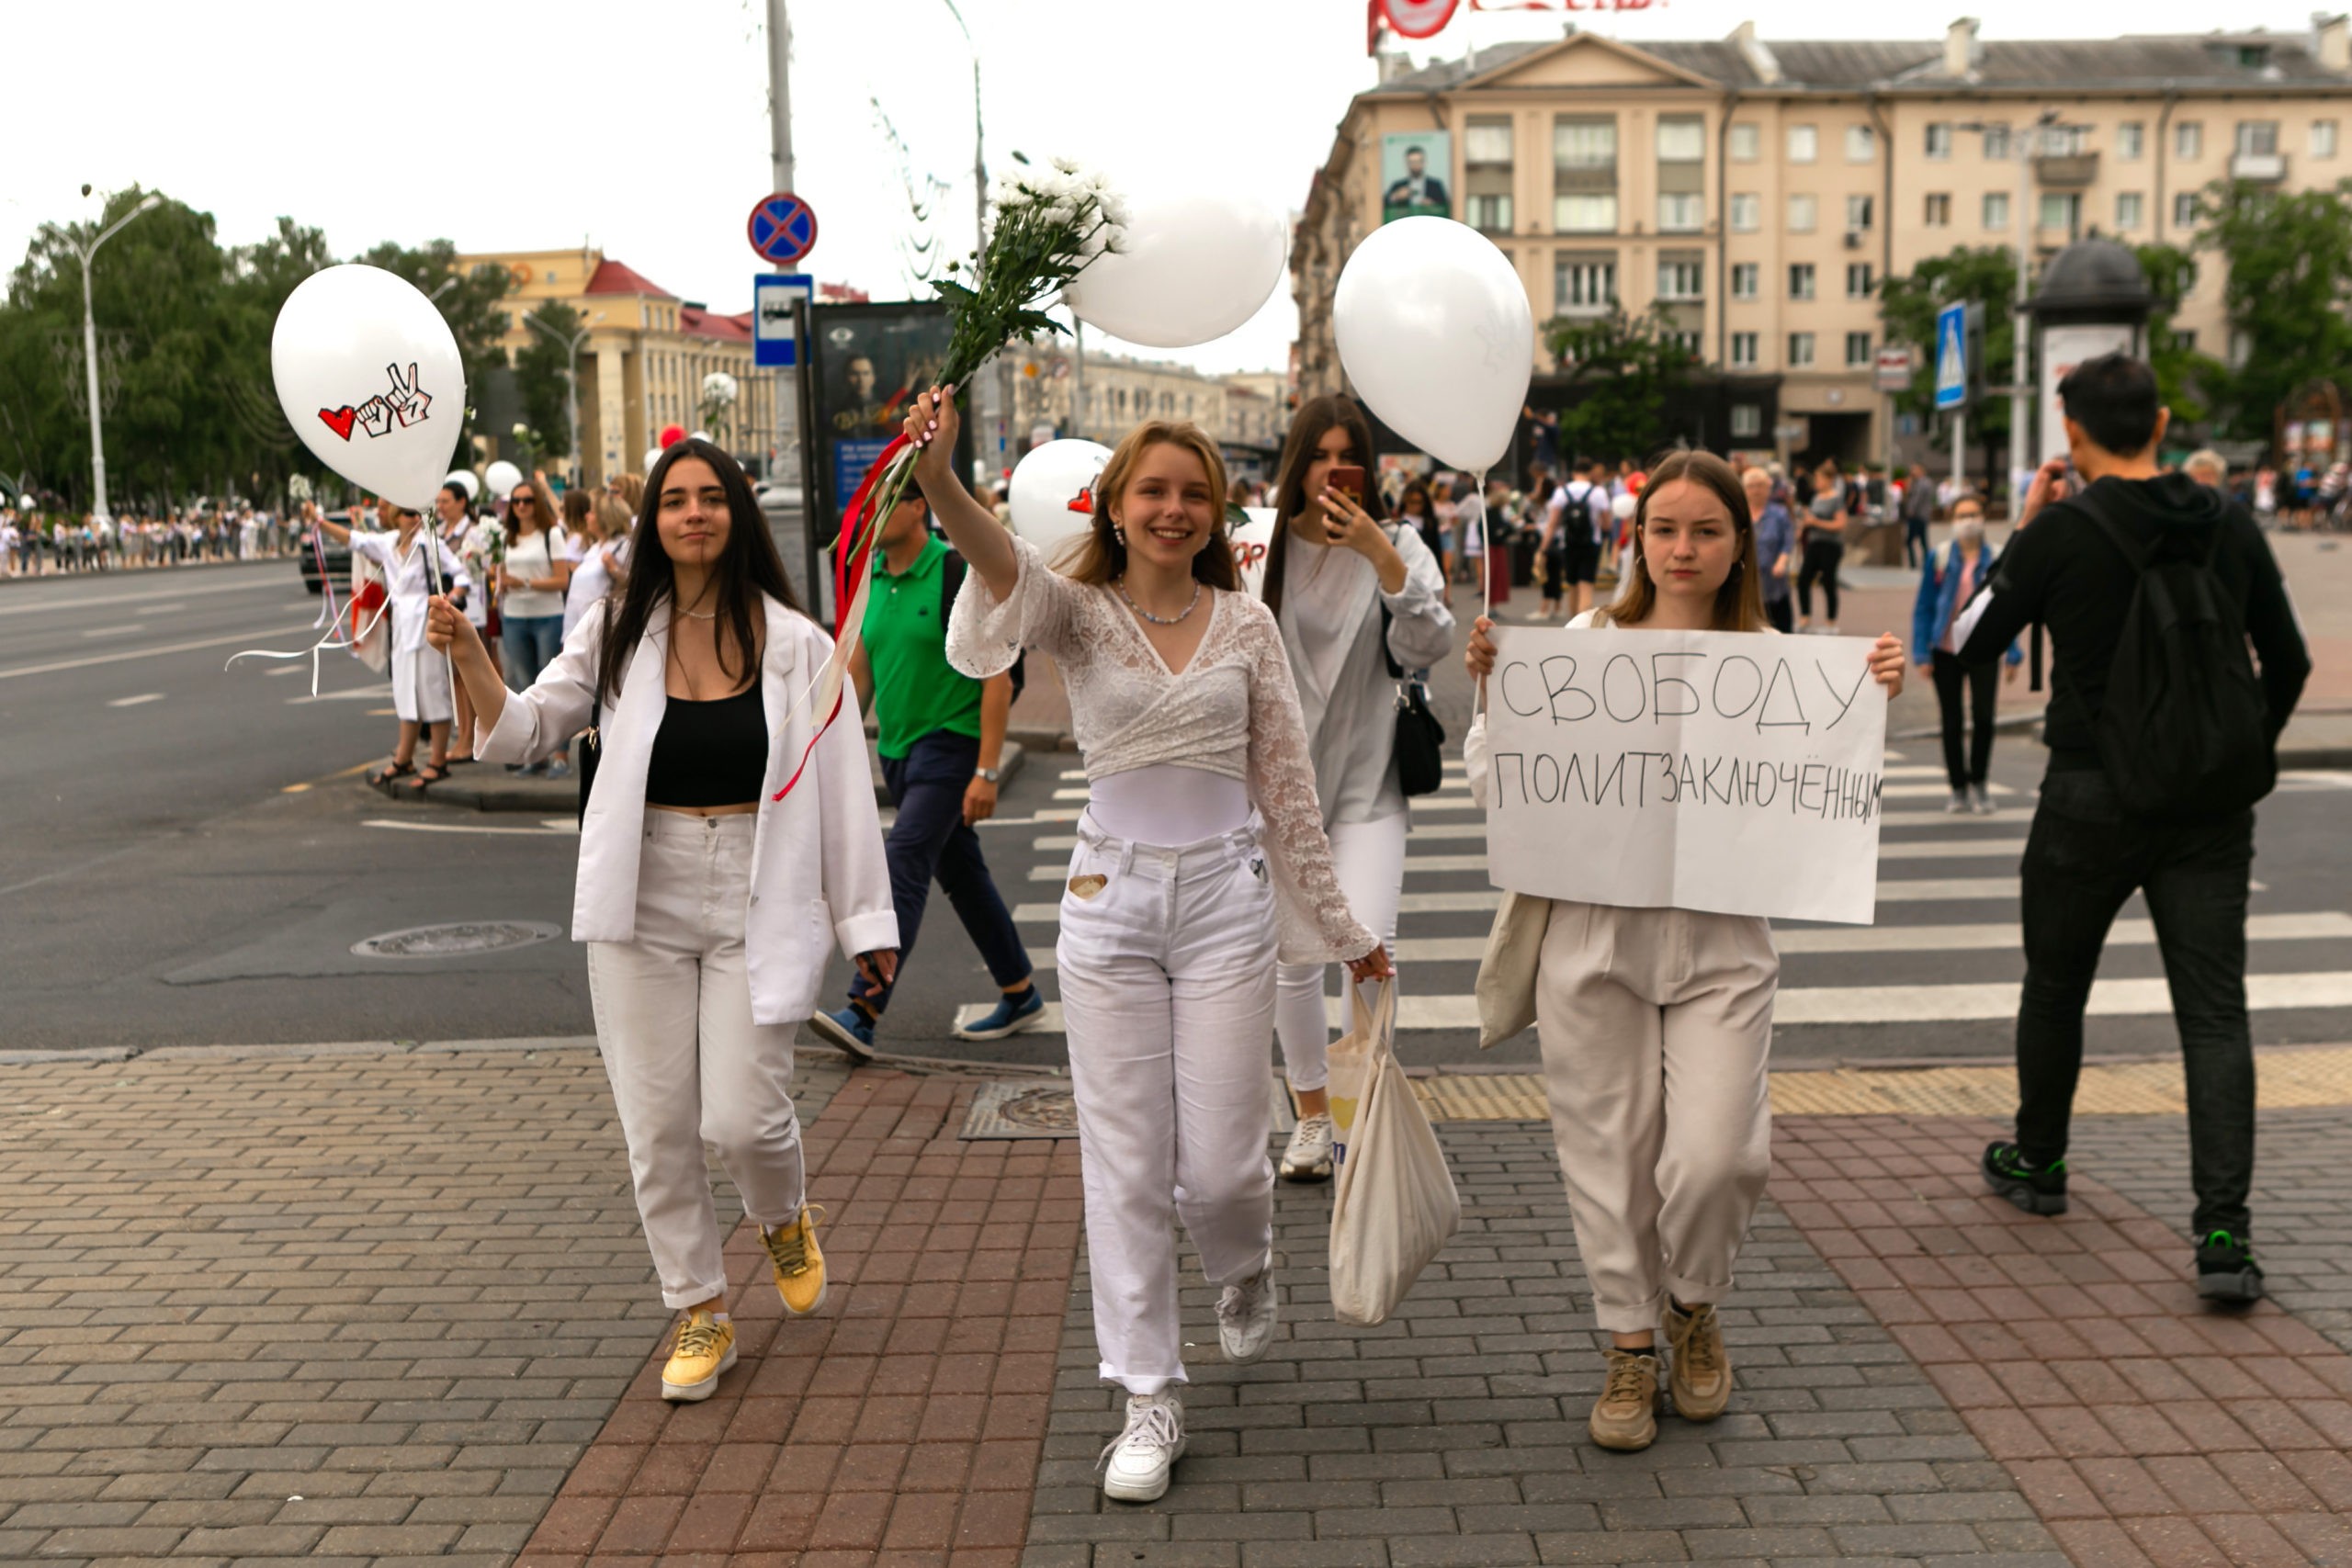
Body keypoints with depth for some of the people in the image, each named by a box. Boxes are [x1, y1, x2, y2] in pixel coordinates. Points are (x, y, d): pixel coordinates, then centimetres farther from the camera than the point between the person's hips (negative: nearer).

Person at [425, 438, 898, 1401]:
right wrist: (471, 659, -11)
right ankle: (700, 1312, 25)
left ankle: (785, 1217, 30)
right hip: (643, 905, 2)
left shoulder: (795, 644, -2)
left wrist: (865, 916, 0)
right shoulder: (618, 634, 3)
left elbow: (842, 786, 0)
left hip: (755, 904, -2)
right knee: (657, 1126, 5)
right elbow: (525, 730, 8)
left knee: (742, 1119, -7)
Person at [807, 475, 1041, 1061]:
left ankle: (862, 1014, -19)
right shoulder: (871, 580, 8)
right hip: (897, 749, 8)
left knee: (904, 868, -16)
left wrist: (987, 771, -19)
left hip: (950, 746, -8)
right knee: (960, 873, 14)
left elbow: (998, 680, -15)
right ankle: (1020, 996, 27)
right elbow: (859, 672, 14)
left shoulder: (959, 575, -14)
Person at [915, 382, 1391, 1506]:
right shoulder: (1079, 611, 0)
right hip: (1109, 897, 0)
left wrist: (1343, 927, 11)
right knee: (1125, 1168, 3)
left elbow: (1286, 785, 9)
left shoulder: (1246, 625, 4)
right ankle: (1148, 1402, 18)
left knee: (1220, 1163, 1)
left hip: (1227, 897, 1)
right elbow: (1005, 568, -24)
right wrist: (939, 481, -45)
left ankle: (1245, 1270, 38)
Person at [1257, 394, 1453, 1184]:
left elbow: (1429, 646, -13)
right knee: (1293, 962, 8)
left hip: (1367, 780, -1)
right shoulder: (1262, 546, -1)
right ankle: (1312, 1118, 25)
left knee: (1370, 950, -16)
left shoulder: (1396, 544, -1)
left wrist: (1380, 556, -21)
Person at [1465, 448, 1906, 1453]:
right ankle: (1629, 1344, 28)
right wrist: (1491, 688, -10)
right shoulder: (1584, 643, 3)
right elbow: (1497, 789, 3)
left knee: (1715, 1155, -10)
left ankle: (1693, 1308, 23)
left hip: (1722, 943, 0)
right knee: (1610, 1154, 6)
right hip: (1595, 934, 0)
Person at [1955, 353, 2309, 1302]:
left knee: (2056, 984, 17)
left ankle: (2037, 1164, 34)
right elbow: (2289, 662, 12)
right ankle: (2224, 1230, -8)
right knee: (2215, 1011, 1)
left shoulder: (2060, 531, -10)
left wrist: (2020, 531, 5)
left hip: (2094, 797, -2)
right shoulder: (2231, 527, 3)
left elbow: (1973, 645, -1)